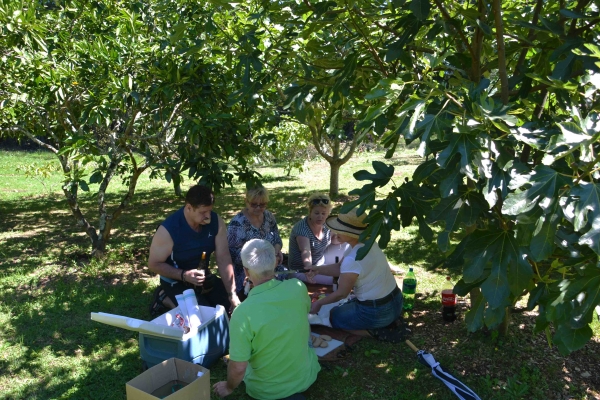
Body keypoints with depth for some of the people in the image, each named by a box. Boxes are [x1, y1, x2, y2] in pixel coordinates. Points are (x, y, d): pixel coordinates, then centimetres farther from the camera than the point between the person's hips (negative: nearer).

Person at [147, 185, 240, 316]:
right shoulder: (168, 229, -27)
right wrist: (184, 275, -31)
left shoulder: (216, 221, -15)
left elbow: (223, 258, -14)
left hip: (204, 278, 5)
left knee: (236, 305, -5)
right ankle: (166, 299, 2)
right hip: (176, 281, -5)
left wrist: (232, 294, -20)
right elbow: (154, 264, -16)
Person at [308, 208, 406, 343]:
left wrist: (319, 303, 0)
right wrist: (318, 269, 3)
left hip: (377, 312, -8)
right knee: (347, 307, 31)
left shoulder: (352, 260, -28)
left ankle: (376, 332, 0)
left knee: (334, 316, 13)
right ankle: (390, 322, 15)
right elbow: (340, 268, 9)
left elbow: (341, 294, -15)